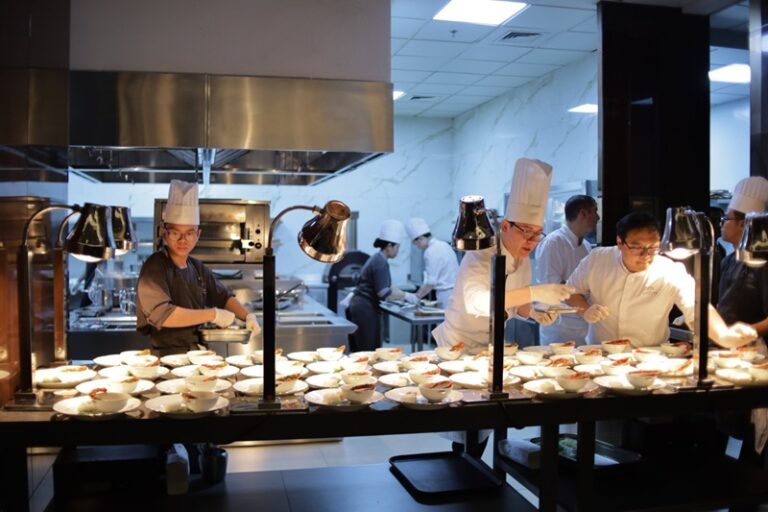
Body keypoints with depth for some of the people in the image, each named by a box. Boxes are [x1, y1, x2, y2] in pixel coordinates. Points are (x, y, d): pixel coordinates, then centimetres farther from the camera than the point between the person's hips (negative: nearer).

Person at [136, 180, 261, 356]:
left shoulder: (198, 268, 10)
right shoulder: (154, 267, -10)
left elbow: (224, 296, 21)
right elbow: (161, 314, -21)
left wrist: (248, 316, 2)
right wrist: (213, 315, -16)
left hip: (196, 354, 6)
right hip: (165, 357, -6)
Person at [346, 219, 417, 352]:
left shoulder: (377, 259, 16)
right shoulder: (381, 263, -15)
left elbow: (386, 287, 23)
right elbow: (384, 293, -20)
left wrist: (405, 295, 16)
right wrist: (406, 296, -9)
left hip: (359, 307, 10)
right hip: (366, 310, -10)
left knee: (359, 351, 12)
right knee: (369, 351, -6)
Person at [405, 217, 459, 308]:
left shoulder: (431, 252, -15)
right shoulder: (442, 245, 10)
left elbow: (431, 282, -14)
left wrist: (416, 297, -4)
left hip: (446, 295, -8)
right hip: (454, 291, 8)